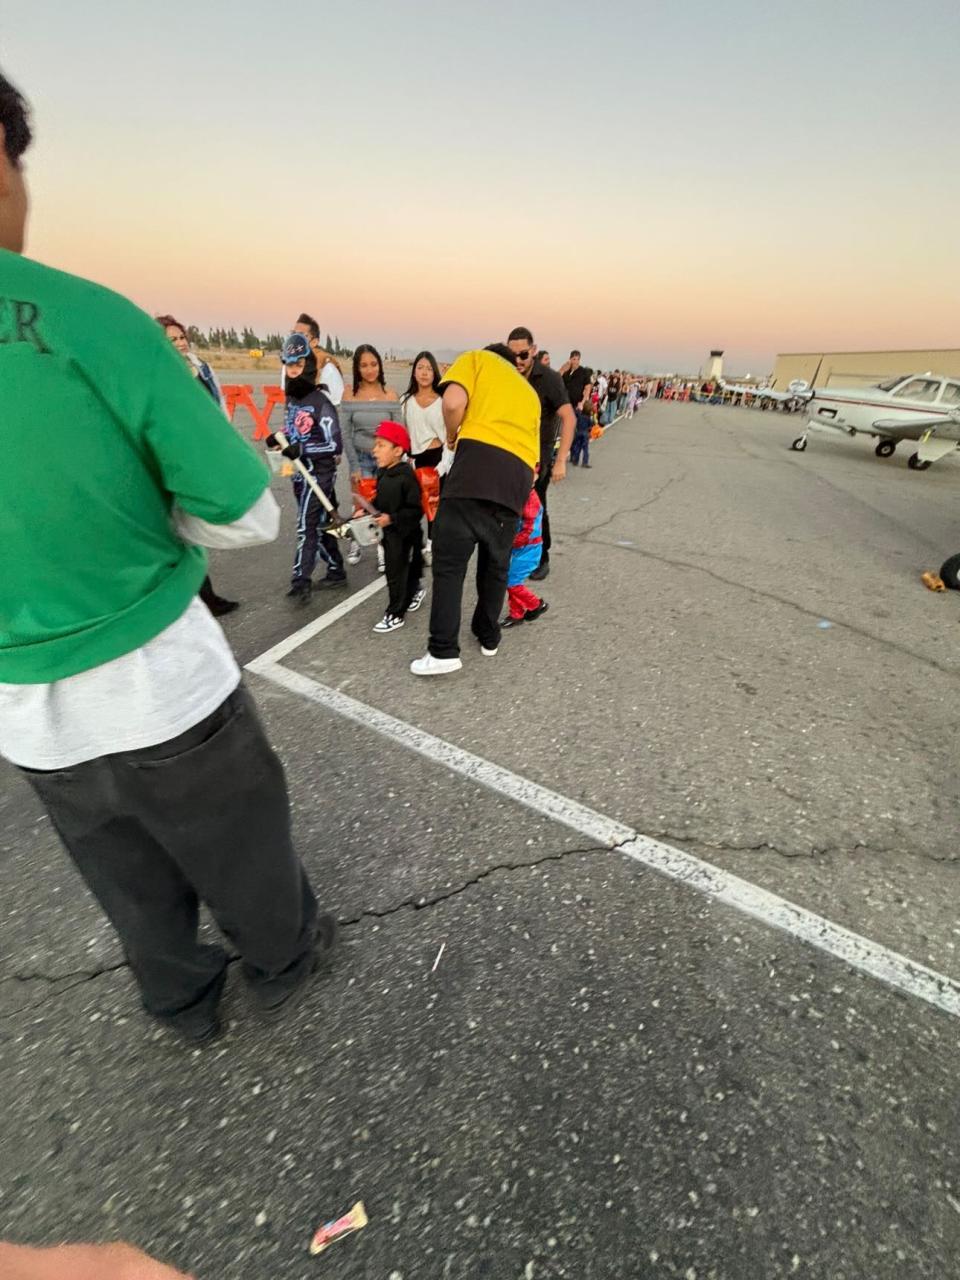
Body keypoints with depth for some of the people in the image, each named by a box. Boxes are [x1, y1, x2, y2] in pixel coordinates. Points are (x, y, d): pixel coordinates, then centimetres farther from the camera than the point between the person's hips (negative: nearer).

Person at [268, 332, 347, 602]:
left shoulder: (321, 402, -12)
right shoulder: (292, 400, 12)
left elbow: (335, 445, -15)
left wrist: (301, 450, -24)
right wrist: (279, 440, 5)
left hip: (320, 472, -8)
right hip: (301, 472, 8)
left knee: (307, 525, -10)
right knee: (321, 524, 12)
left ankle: (301, 581, -6)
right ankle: (336, 571, 22)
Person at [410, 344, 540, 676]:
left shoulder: (477, 358, 20)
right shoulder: (529, 392, 35)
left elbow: (453, 403, 0)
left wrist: (452, 437, 16)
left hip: (478, 462, -5)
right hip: (519, 474, 5)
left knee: (449, 562, -1)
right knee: (496, 564, 17)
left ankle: (443, 652, 0)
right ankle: (488, 636, 29)